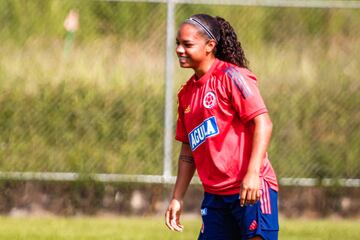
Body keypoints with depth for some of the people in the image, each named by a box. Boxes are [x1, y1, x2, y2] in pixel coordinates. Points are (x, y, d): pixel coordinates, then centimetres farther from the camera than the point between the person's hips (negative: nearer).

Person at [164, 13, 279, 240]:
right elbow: (188, 150, 24)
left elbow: (263, 123, -15)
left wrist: (253, 173, -25)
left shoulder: (231, 76, -7)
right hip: (214, 195, 8)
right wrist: (178, 198, 19)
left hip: (251, 188, -8)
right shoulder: (187, 93, 17)